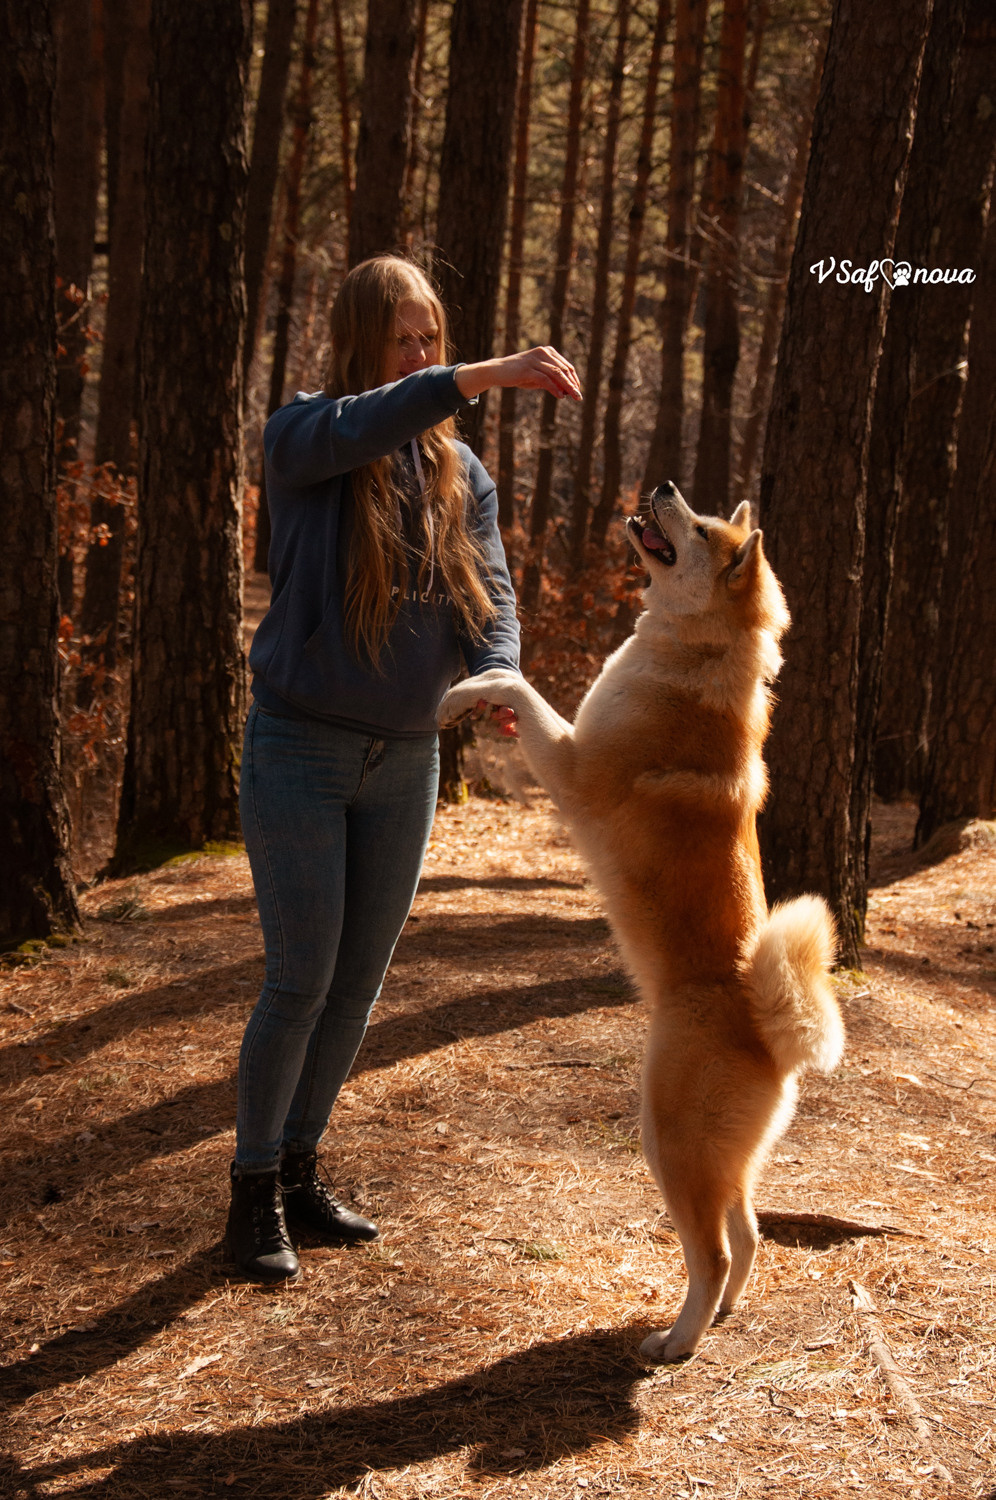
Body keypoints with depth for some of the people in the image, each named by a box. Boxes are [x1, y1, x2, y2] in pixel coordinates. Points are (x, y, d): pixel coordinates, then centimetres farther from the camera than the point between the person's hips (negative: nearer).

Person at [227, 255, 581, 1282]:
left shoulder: (460, 472, 6)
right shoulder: (297, 439, -6)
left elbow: (487, 596, -3)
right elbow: (354, 426, -31)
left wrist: (497, 681, -25)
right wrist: (482, 378, -43)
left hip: (405, 758, 5)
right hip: (300, 746, -5)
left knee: (361, 980, 11)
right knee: (301, 982, -5)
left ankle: (299, 1170, 26)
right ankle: (253, 1191, 11)